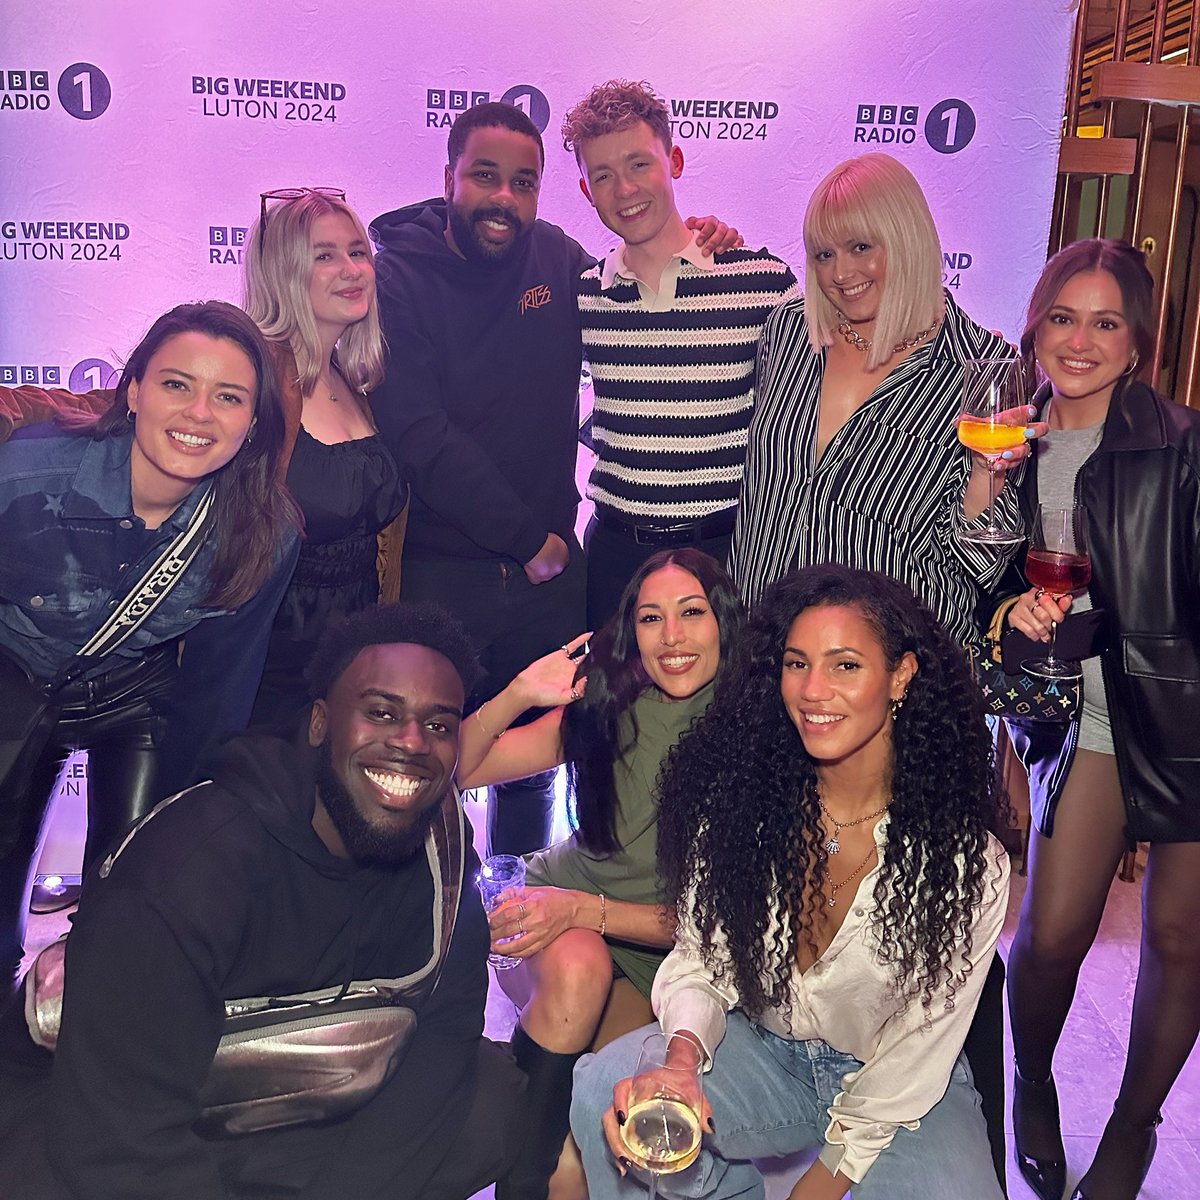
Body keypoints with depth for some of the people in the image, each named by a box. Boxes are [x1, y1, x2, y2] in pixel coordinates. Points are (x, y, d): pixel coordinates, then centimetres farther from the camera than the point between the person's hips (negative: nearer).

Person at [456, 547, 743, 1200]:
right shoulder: (606, 711, -8)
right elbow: (453, 769, -7)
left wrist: (585, 909, -27)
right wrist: (517, 695, -25)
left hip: (657, 952, -1)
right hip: (555, 908, 2)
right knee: (579, 965, -34)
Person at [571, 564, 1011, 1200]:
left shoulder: (965, 860, -18)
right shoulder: (738, 801, -12)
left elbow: (917, 1053, -12)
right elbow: (699, 961, -7)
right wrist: (684, 1052, -28)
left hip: (901, 1094, -1)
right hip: (763, 1050, 2)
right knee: (601, 1091, -23)